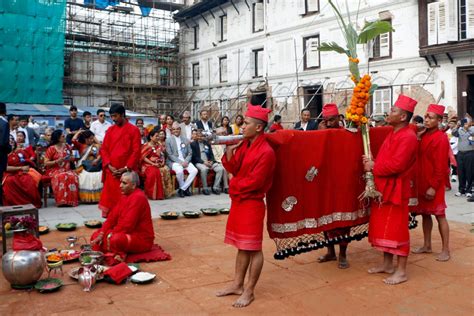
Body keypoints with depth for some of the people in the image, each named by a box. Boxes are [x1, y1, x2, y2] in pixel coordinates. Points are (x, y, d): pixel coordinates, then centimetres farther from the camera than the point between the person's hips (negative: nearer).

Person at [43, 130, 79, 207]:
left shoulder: (67, 146, 11)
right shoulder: (51, 148, -2)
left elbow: (72, 158, 25)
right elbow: (46, 163, -3)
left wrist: (71, 159, 1)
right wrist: (57, 161, -17)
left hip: (66, 169, 4)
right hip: (54, 170, -3)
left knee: (73, 176, -31)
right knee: (61, 177, -38)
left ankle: (72, 199, -26)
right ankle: (62, 200, -31)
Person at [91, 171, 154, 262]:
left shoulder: (138, 197, -20)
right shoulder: (123, 195, 9)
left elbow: (127, 224, -25)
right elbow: (112, 217, 5)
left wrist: (111, 234, -18)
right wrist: (101, 234, -4)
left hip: (142, 239, -10)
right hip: (127, 234, 10)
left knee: (115, 239, -37)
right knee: (96, 235, 3)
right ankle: (119, 254, -12)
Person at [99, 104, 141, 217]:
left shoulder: (134, 130, -3)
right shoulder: (110, 130, 10)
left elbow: (136, 151, -7)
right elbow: (103, 149, 8)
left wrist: (126, 168, -13)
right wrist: (109, 166, -7)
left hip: (127, 171, -4)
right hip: (111, 171, 4)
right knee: (110, 197, 5)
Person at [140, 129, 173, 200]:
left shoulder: (159, 145, 16)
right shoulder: (146, 146, -1)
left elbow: (163, 156, 16)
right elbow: (143, 157, -8)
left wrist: (163, 162, -6)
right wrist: (153, 164, -16)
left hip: (158, 164, 4)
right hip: (148, 164, -4)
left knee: (165, 170, -28)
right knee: (154, 172, -36)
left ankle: (164, 192, -25)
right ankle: (154, 194, -27)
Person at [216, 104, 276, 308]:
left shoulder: (266, 152, -18)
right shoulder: (244, 144, 8)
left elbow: (253, 182, -19)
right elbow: (235, 169, 7)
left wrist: (234, 187, -5)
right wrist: (229, 151, -7)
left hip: (252, 204, -9)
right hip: (238, 201, 9)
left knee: (253, 248, 3)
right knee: (242, 246, 17)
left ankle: (249, 291, 13)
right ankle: (237, 285, 28)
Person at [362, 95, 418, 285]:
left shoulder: (408, 137, -17)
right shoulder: (393, 134, 13)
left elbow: (396, 165, -25)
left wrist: (374, 167, -14)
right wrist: (372, 163, -1)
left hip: (395, 189, -9)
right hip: (383, 187, 9)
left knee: (397, 229, -2)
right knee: (383, 227, 15)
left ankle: (401, 271, 9)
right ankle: (387, 264, 27)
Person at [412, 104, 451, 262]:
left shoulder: (441, 138, -14)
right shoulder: (424, 135, 9)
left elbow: (441, 166, -17)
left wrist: (433, 187, -18)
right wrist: (419, 182, 8)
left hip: (434, 184, -7)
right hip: (422, 182, 8)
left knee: (439, 215, -1)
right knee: (425, 213, 13)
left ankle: (445, 250, 8)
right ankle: (427, 245, 25)